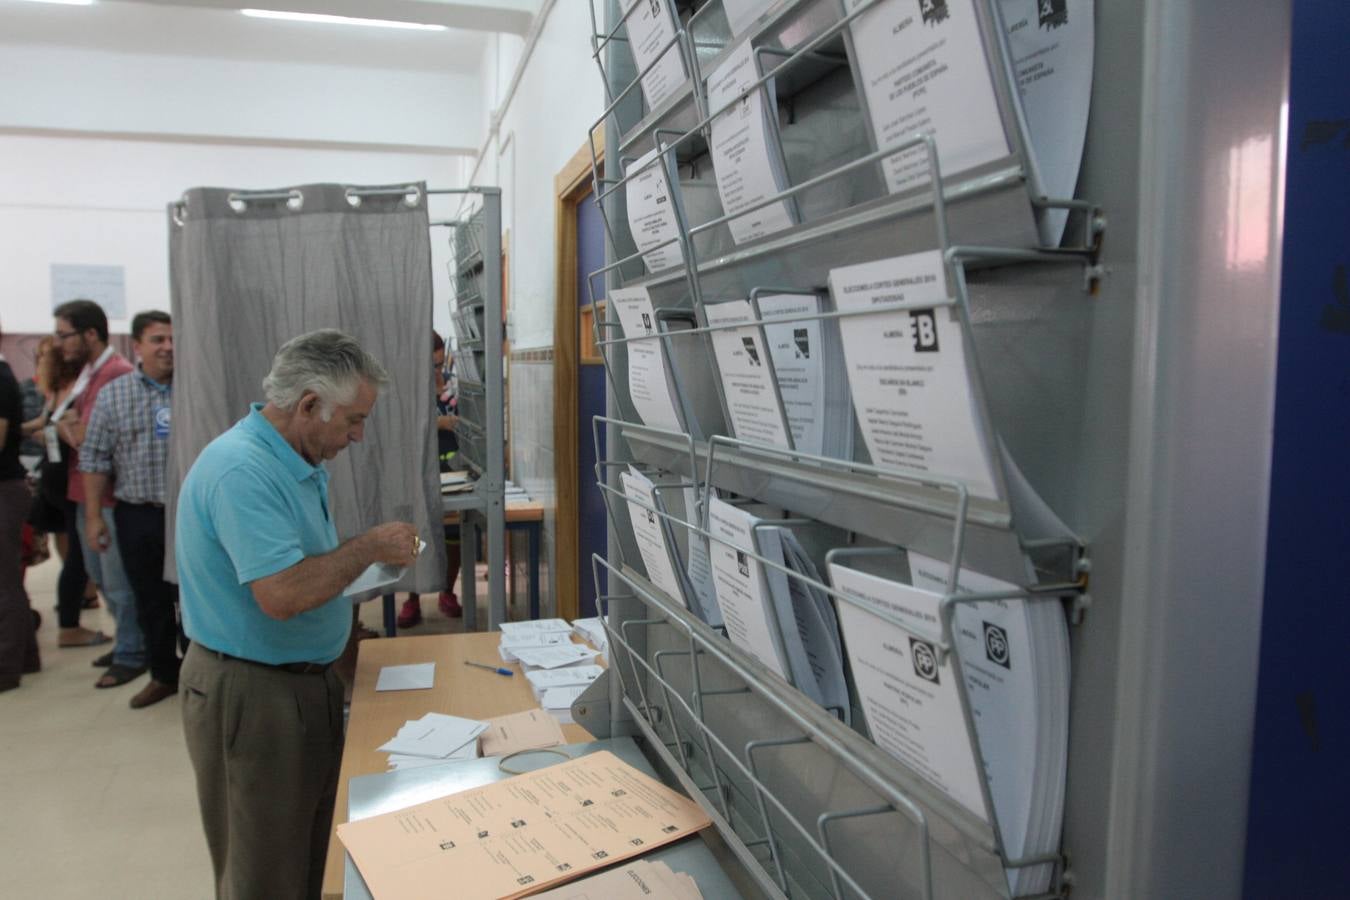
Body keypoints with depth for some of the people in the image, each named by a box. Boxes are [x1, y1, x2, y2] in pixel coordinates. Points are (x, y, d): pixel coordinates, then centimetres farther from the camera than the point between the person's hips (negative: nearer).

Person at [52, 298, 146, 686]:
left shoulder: (115, 373, -19)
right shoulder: (88, 371, 13)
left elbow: (84, 437, -22)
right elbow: (70, 429, 13)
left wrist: (66, 425, -3)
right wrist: (68, 425, -8)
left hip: (108, 494, -10)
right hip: (85, 491, 10)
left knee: (118, 581, 1)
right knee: (100, 576, 19)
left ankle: (131, 656, 13)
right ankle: (129, 641, 33)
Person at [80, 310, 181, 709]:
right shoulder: (113, 394, 3)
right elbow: (95, 458, 5)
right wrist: (93, 516, 2)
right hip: (136, 516, 2)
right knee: (151, 601, 12)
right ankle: (164, 675, 28)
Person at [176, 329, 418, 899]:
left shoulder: (295, 461, 6)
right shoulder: (242, 468, -25)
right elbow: (282, 594, -33)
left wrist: (372, 561, 4)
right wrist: (371, 546, -21)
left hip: (306, 680, 9)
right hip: (251, 694, -9)